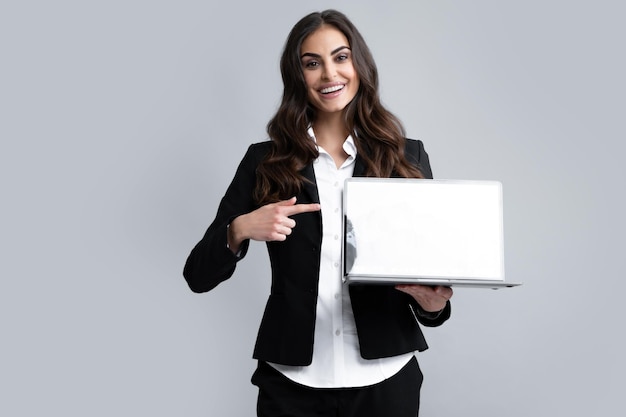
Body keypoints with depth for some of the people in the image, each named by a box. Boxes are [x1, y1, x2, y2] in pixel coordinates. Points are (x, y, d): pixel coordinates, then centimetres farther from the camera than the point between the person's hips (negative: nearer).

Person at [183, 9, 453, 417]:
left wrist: (432, 304, -17)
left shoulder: (407, 157, 2)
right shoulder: (265, 161, 0)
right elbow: (199, 276, 1)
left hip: (385, 378, 1)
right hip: (291, 383, 0)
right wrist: (240, 229, -18)